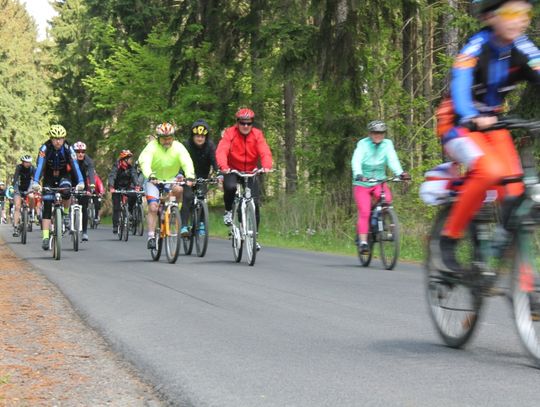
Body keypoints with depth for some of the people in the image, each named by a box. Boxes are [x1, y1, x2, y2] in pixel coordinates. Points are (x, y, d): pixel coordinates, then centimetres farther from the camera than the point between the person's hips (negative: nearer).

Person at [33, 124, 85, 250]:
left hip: (64, 175, 0)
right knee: (47, 206, -10)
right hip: (49, 177, 0)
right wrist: (35, 183, -48)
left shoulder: (68, 148, -21)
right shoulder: (45, 148, -23)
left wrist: (80, 182, -44)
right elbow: (40, 166, -33)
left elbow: (75, 165, -29)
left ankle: (66, 213, -5)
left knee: (66, 191, -33)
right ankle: (45, 237, -10)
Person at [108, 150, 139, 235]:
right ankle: (115, 226, -6)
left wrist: (137, 186, -40)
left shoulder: (131, 167, -8)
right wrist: (111, 187, -46)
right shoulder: (117, 166, -16)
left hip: (127, 187, 3)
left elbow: (134, 176, -21)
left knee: (134, 196, -27)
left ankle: (130, 211, -3)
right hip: (117, 188, -3)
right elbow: (112, 176, -29)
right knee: (116, 207, -11)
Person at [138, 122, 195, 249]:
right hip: (154, 180, -1)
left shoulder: (178, 147, -14)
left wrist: (189, 177, -47)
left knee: (179, 190, -31)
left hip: (172, 179, 1)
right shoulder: (152, 146, -18)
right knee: (153, 208, -15)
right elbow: (144, 161, -33)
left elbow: (187, 162, -27)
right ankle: (151, 237, -10)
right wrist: (150, 176, -52)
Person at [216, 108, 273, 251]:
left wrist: (266, 166, -42)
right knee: (230, 187, -35)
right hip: (232, 171, -2)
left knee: (255, 203, -8)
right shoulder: (230, 133, -12)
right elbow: (221, 151, -26)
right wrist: (223, 167, -46)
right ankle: (228, 211, -4)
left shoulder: (257, 135, -7)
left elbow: (265, 152, -20)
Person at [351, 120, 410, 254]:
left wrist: (400, 173, -35)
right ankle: (363, 242, -9)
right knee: (364, 212, -15)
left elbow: (393, 159, -16)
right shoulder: (363, 144, -10)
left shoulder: (387, 144, -3)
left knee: (387, 198, -28)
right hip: (362, 183, -2)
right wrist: (358, 175, -43)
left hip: (379, 182, 2)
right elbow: (356, 161, -24)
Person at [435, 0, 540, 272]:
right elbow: (460, 86, -36)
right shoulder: (477, 47, -22)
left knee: (514, 190, -10)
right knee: (490, 172, -32)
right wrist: (473, 118, -56)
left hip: (492, 125, 5)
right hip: (458, 125, -5)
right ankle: (449, 239, -15)